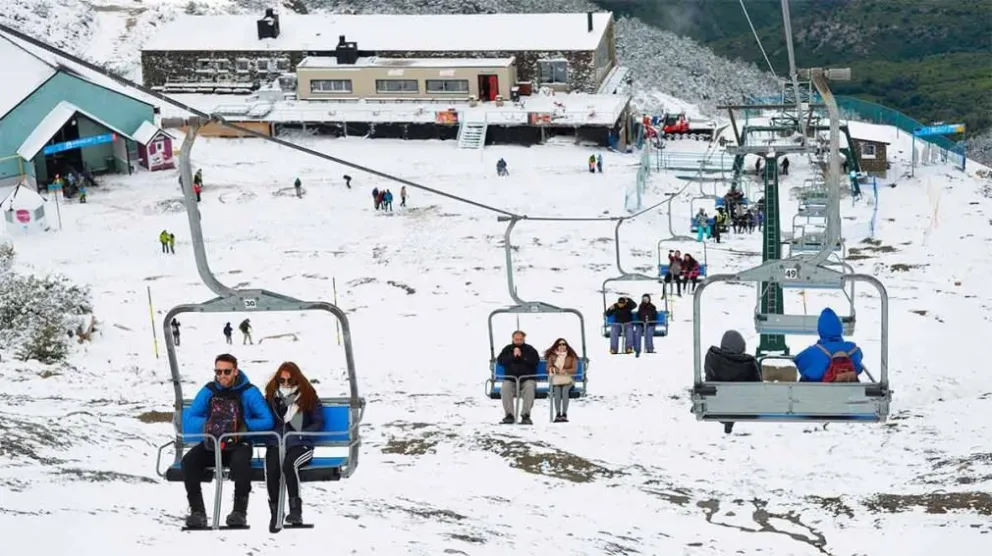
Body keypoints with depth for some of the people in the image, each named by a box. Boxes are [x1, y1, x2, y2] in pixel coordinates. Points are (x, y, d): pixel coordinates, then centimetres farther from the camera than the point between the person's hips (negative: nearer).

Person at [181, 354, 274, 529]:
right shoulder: (208, 391, 5)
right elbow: (188, 419, 5)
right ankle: (197, 512, -18)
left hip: (238, 444, -3)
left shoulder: (249, 392, -3)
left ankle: (240, 511, -27)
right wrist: (206, 424, -14)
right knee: (188, 461, -25)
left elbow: (268, 421, -7)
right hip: (211, 444, 3)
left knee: (241, 461, -37)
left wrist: (244, 425, -19)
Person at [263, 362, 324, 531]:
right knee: (270, 470, -31)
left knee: (289, 465, -37)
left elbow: (319, 422, 4)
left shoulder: (308, 396, 5)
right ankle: (275, 512, -21)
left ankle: (296, 510, -33)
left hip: (300, 445, -2)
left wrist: (300, 434, -9)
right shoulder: (271, 396, 13)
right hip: (276, 444, 2)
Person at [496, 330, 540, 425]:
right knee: (505, 388, -31)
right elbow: (500, 360, 0)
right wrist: (513, 356, -10)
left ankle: (525, 416, -31)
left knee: (530, 388, -34)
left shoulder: (530, 349, 10)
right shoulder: (507, 349, 14)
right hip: (510, 379, 1)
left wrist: (521, 356, -11)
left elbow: (536, 360, -7)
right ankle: (509, 415, -27)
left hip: (527, 379, -1)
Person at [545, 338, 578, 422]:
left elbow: (574, 369, 0)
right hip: (555, 379, 1)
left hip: (567, 379, -1)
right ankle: (557, 414, -28)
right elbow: (548, 367, 6)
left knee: (565, 390, -28)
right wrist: (553, 369, -18)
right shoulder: (552, 356, 13)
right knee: (557, 391, -27)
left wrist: (565, 371, -18)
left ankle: (564, 414, -30)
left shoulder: (572, 356, 9)